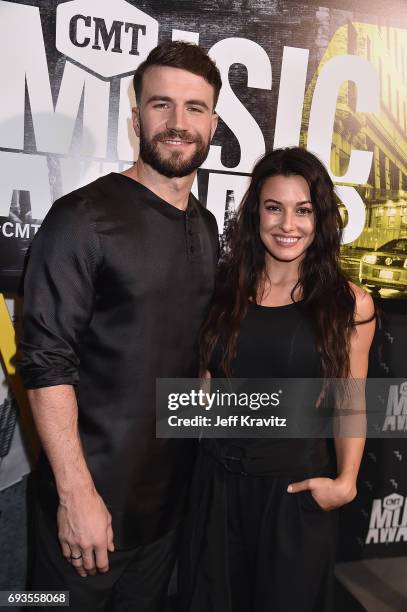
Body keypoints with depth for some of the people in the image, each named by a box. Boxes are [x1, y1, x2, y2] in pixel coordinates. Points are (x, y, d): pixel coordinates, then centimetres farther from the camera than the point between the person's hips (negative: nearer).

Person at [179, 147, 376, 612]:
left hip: (297, 486, -2)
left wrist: (345, 480, -11)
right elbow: (204, 382, 7)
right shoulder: (223, 288, 0)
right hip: (217, 480, 2)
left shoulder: (349, 303, -6)